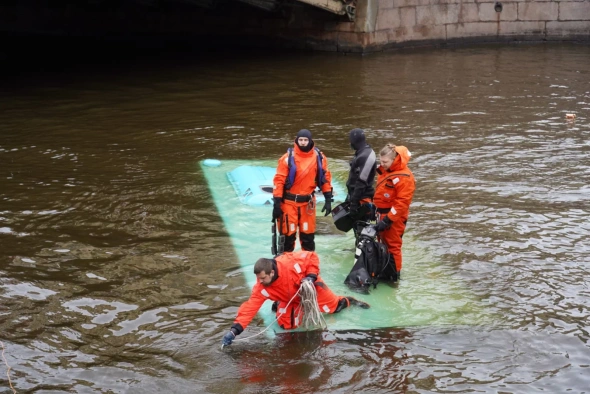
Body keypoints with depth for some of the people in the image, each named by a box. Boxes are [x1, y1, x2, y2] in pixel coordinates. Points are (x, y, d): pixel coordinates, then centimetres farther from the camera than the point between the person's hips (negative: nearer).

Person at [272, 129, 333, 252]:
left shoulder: (318, 157, -1)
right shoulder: (288, 157, -11)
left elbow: (325, 178, 8)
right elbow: (279, 180, -10)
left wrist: (328, 199, 5)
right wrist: (276, 203, -12)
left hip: (308, 202, 3)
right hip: (289, 202, -3)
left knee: (308, 234, 13)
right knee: (288, 234, 3)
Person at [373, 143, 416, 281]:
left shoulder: (404, 177, -22)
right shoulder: (384, 171, 5)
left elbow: (402, 202, -23)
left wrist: (387, 220, -24)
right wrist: (376, 210, 19)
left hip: (395, 217, -8)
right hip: (382, 213, 8)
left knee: (393, 245, -1)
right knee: (383, 242, 17)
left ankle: (394, 273, 10)